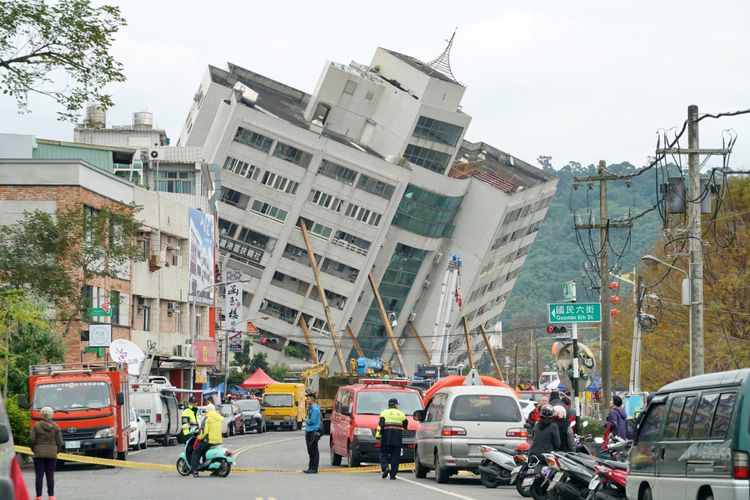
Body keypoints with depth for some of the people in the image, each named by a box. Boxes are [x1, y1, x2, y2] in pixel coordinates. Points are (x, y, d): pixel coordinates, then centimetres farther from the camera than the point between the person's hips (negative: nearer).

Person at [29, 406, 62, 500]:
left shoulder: (36, 426, -3)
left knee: (39, 475, 1)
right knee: (50, 475, 6)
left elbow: (31, 440, -7)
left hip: (39, 454, -1)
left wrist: (33, 449, 10)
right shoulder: (56, 427, 1)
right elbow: (59, 442, -1)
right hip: (52, 454, 1)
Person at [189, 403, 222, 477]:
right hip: (219, 441, 7)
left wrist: (200, 437, 0)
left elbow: (204, 431, -18)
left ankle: (195, 471, -6)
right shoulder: (219, 418, 11)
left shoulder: (207, 418, -10)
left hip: (209, 440, -7)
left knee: (196, 453, 5)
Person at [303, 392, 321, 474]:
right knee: (310, 451, 13)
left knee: (314, 451, -7)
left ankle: (314, 469, -7)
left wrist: (306, 421, -3)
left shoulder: (315, 409, -14)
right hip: (309, 431, 10)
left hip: (314, 432, -10)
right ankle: (311, 468, 18)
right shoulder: (310, 408, 18)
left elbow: (312, 421, -20)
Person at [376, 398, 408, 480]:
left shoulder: (384, 413, 4)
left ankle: (385, 467, -16)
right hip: (397, 438, 1)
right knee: (395, 456, 4)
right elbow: (405, 425, 15)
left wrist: (378, 434, -8)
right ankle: (393, 475, 1)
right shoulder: (401, 414, 10)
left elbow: (381, 425, -7)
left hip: (386, 437, -1)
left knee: (383, 453, 9)